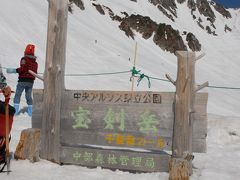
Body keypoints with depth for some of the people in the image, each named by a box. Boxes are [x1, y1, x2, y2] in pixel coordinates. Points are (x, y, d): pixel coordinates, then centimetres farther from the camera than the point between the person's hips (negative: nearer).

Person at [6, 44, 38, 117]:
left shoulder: (24, 59, -9)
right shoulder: (35, 62, 9)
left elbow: (22, 69, -20)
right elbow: (35, 72, 10)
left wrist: (13, 70, -17)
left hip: (22, 80, -5)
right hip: (31, 81, 5)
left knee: (17, 95, 4)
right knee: (28, 96, 13)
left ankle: (15, 110, -2)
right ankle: (30, 112, 13)